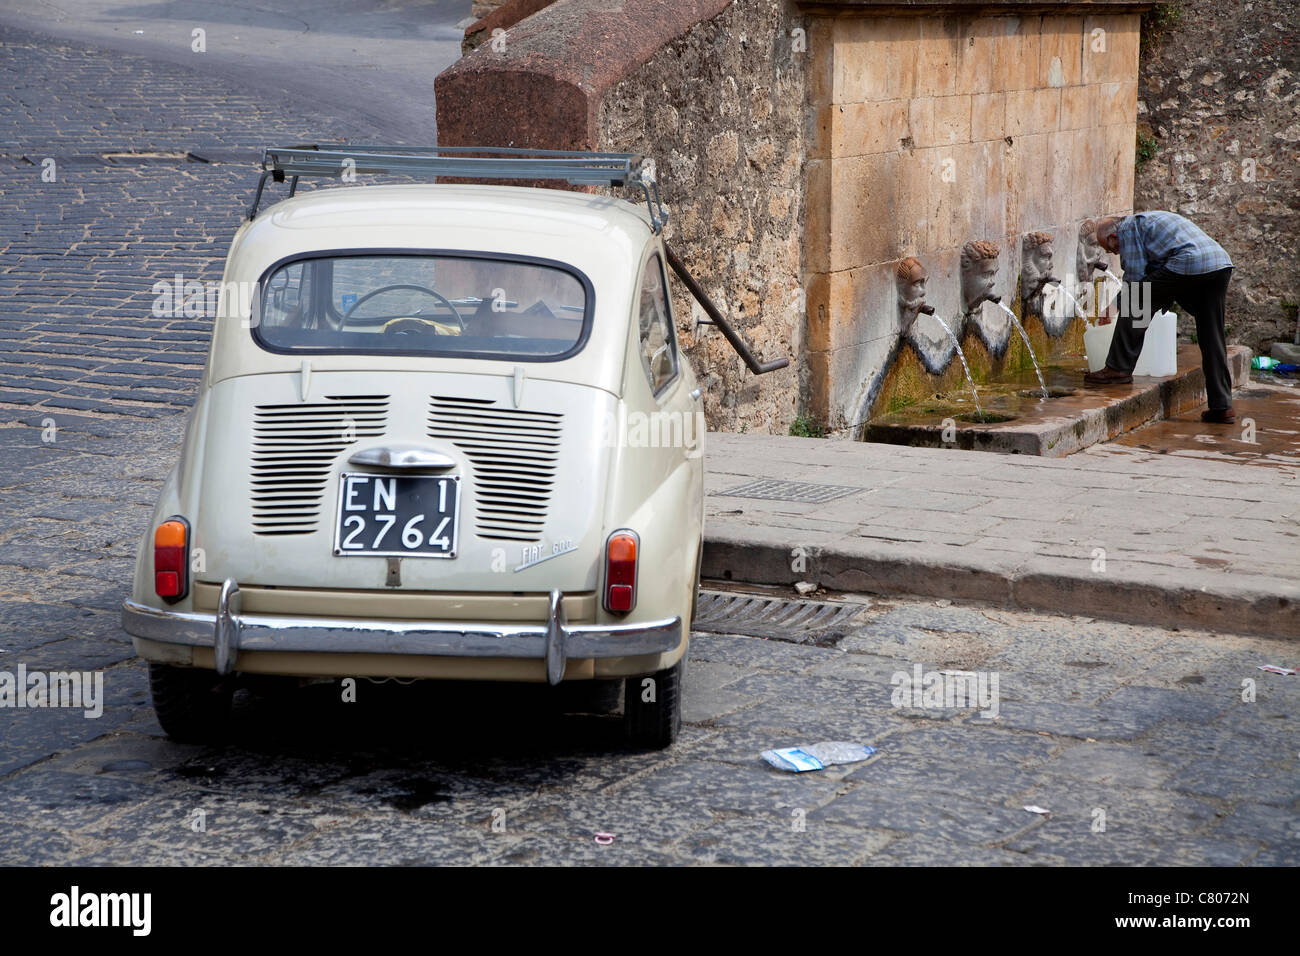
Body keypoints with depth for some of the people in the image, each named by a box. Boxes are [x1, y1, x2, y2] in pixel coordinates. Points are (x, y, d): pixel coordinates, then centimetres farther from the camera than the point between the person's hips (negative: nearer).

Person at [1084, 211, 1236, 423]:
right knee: (1213, 339, 9)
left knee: (1135, 304, 4)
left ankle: (1119, 368, 5)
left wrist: (1116, 304, 16)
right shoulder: (1149, 220, 35)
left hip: (1188, 264, -9)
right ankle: (1222, 407, 9)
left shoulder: (1128, 227, 8)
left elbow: (1136, 276, 2)